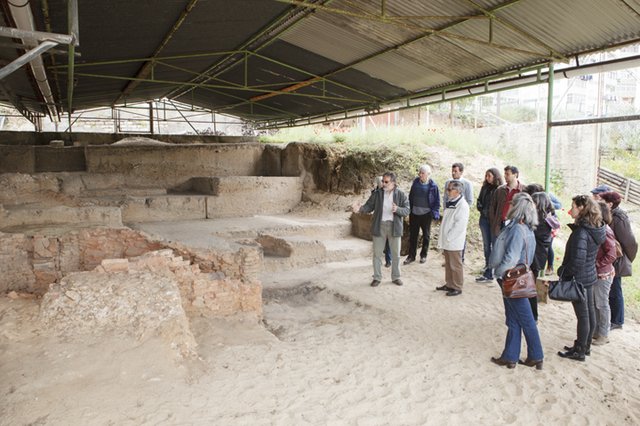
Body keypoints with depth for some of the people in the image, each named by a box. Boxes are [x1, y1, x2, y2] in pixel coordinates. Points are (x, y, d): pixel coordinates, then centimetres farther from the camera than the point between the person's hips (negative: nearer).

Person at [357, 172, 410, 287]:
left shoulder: (401, 195, -1)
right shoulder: (376, 194, 1)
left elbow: (407, 210, -4)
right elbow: (369, 206, 0)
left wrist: (397, 209, -24)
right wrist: (360, 209, -20)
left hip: (394, 226, 0)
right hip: (379, 226, 0)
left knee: (396, 254, 10)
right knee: (377, 253, 5)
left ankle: (395, 277, 26)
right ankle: (377, 277, 18)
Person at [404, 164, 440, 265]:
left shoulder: (433, 186, -9)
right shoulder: (415, 182, 1)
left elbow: (437, 201, -3)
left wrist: (435, 213, -9)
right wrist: (409, 210, 8)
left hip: (426, 214, -3)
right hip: (414, 213, 3)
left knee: (426, 235, 12)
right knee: (413, 235, 8)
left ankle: (423, 255, 27)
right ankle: (411, 255, 18)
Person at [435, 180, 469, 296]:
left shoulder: (462, 205, -16)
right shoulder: (450, 203, 12)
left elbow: (460, 225, -21)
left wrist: (448, 237, -18)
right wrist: (443, 238, 12)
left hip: (454, 242, -8)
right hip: (446, 241, 8)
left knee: (455, 265, 2)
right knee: (448, 264, 17)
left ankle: (457, 287, 13)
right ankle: (449, 284, 28)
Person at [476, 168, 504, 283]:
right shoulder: (484, 188, 10)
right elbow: (479, 200, 16)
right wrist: (481, 209, -1)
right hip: (484, 219, 6)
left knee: (495, 246, -1)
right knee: (486, 246, 10)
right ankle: (488, 273, 19)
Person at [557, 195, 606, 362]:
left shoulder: (581, 231, -25)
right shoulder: (595, 228, 3)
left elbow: (577, 259, -28)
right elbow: (589, 254, 11)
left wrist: (563, 272, -12)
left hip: (578, 278, -9)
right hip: (589, 275, 9)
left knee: (582, 315, 4)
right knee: (589, 312, 18)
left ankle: (579, 351, 18)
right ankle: (585, 346, 33)